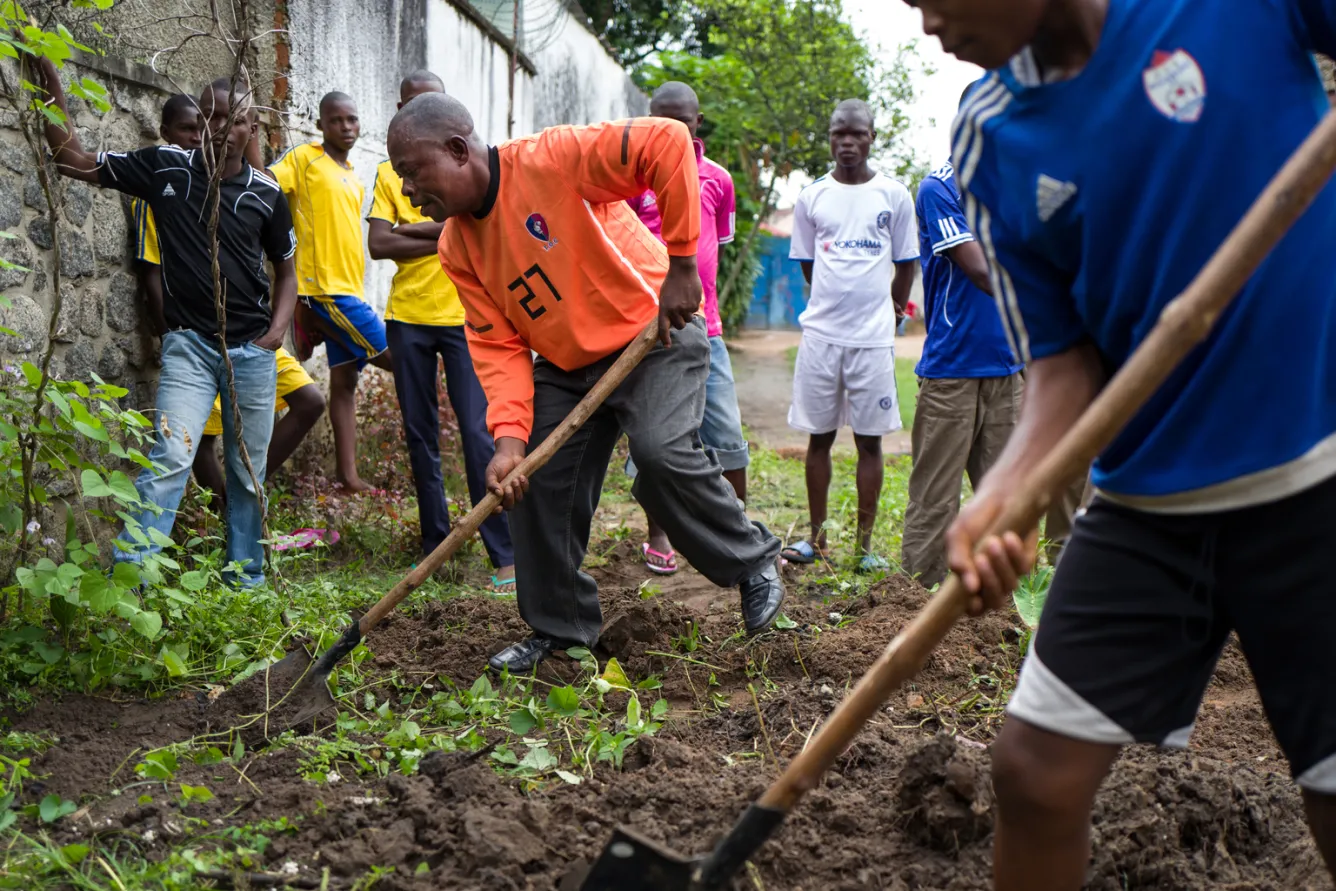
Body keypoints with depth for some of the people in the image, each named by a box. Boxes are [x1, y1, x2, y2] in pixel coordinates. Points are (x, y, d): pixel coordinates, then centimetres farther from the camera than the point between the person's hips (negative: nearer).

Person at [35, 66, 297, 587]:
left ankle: (246, 579, 23)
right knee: (169, 459, -18)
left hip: (252, 350, 2)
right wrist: (49, 78, -8)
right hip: (189, 344, -2)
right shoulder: (166, 167, -1)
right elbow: (74, 159, -1)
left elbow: (286, 268, 14)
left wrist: (277, 329, 0)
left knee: (249, 474, 9)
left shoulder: (266, 195, 2)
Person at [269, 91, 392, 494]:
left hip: (347, 288, 8)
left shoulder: (355, 180, 19)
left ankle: (348, 474, 10)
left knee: (345, 378, 7)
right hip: (326, 287, -8)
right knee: (393, 357, -9)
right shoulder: (305, 159, -2)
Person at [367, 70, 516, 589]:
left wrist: (410, 231, -10)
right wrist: (442, 237, -9)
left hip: (463, 314, -4)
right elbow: (377, 244, -2)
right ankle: (435, 546, 18)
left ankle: (506, 555, -5)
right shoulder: (389, 173, 11)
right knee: (420, 434, 8)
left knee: (478, 431, -9)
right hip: (407, 317, 4)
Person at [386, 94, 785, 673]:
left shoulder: (548, 161, -24)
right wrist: (509, 437, -19)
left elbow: (667, 141, -32)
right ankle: (560, 629, 20)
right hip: (565, 367, 7)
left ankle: (753, 560, 0)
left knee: (662, 453, -27)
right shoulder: (456, 248, -3)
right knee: (535, 483, 1)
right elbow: (497, 346, -4)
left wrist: (679, 263, -29)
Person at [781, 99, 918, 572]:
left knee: (870, 440, 3)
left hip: (873, 338, -1)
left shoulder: (894, 195, 3)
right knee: (819, 437, 7)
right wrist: (838, 302, 12)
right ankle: (816, 537, 17)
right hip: (821, 334, 1)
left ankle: (865, 543, 9)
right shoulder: (812, 197, 6)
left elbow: (907, 264, 10)